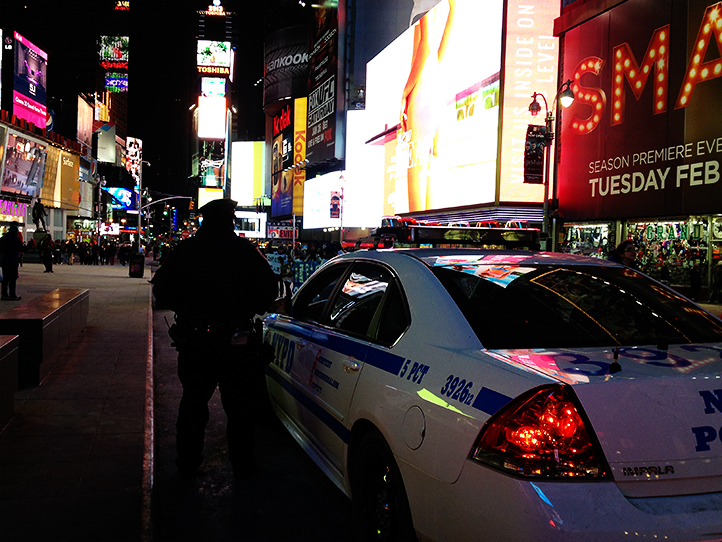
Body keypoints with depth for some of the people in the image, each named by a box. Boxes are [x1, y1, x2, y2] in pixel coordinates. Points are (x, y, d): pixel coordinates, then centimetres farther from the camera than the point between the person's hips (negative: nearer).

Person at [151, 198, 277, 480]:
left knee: (192, 404, 15)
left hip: (193, 342, 2)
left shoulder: (183, 251, -1)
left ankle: (187, 465, 24)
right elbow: (268, 289, -8)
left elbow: (161, 291, 2)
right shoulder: (245, 250, -7)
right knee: (239, 405, 11)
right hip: (235, 341, -2)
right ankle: (242, 465, 20)